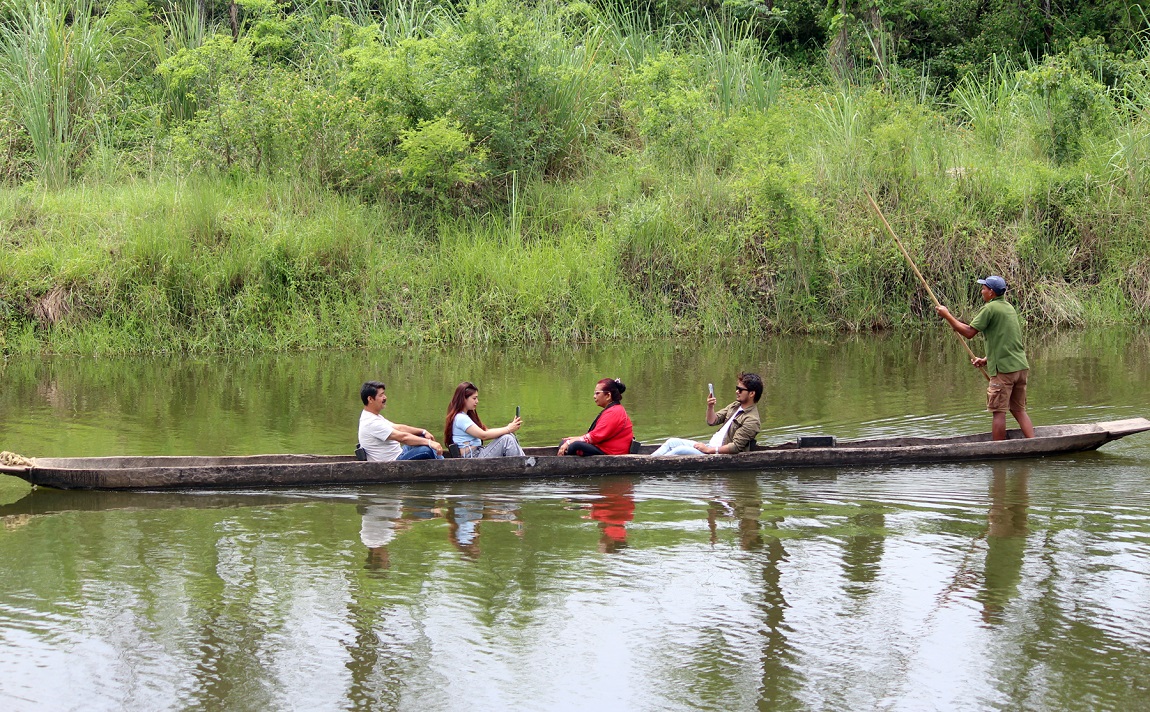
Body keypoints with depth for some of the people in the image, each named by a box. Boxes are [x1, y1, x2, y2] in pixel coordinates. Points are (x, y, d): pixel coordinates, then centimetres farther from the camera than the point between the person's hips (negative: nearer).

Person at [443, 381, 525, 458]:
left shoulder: (466, 416, 20)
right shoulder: (460, 418, -12)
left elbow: (485, 431, 14)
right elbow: (483, 435, -17)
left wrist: (509, 427, 0)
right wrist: (508, 429, -14)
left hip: (479, 453, 10)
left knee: (510, 436, -2)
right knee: (507, 439, -19)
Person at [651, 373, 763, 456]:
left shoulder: (752, 420, -16)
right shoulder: (736, 406, 13)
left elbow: (735, 447, -21)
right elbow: (712, 421, 15)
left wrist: (709, 450, -20)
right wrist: (710, 407, -6)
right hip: (710, 446, 10)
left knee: (680, 450, -24)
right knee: (672, 442, 1)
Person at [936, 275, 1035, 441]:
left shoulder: (990, 308, -9)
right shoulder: (1009, 308, 19)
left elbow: (969, 332, -12)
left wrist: (947, 315, -4)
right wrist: (986, 360, 22)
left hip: (1004, 369, -8)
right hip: (1021, 366, 8)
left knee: (998, 411, -2)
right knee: (1019, 410, 12)